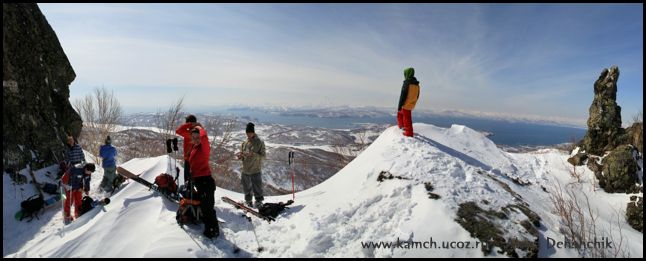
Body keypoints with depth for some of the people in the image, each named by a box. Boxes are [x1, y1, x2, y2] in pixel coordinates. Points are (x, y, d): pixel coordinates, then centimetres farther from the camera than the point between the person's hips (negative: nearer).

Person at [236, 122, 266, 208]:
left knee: (257, 188, -2)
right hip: (245, 170, 5)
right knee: (246, 188, 18)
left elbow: (263, 156, -9)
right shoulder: (244, 143, 7)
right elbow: (241, 156, 13)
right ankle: (248, 201, 36)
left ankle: (259, 202, 15)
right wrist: (240, 156, -10)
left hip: (255, 170, -5)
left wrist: (253, 154, -23)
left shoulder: (260, 142, -6)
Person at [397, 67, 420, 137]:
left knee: (407, 119, 2)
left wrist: (399, 106, -14)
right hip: (412, 104, 8)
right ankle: (401, 127, 38)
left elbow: (403, 95, -20)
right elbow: (417, 95, 13)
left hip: (406, 104, -8)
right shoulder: (417, 84, 5)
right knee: (400, 113, 26)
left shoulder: (407, 83, -19)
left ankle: (409, 134, 9)